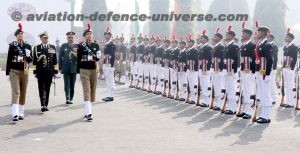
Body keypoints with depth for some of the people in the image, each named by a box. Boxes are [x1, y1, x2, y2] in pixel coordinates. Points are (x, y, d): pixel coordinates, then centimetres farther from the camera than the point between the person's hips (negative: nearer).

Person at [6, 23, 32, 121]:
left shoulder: (28, 46, 6)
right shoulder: (12, 46, -1)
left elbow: (31, 60, 5)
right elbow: (8, 60, 1)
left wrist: (28, 56, -17)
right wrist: (8, 73, 0)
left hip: (24, 71, 3)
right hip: (14, 71, -3)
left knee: (23, 92, 7)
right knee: (16, 92, -13)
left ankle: (21, 113, 15)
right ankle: (15, 114, -23)